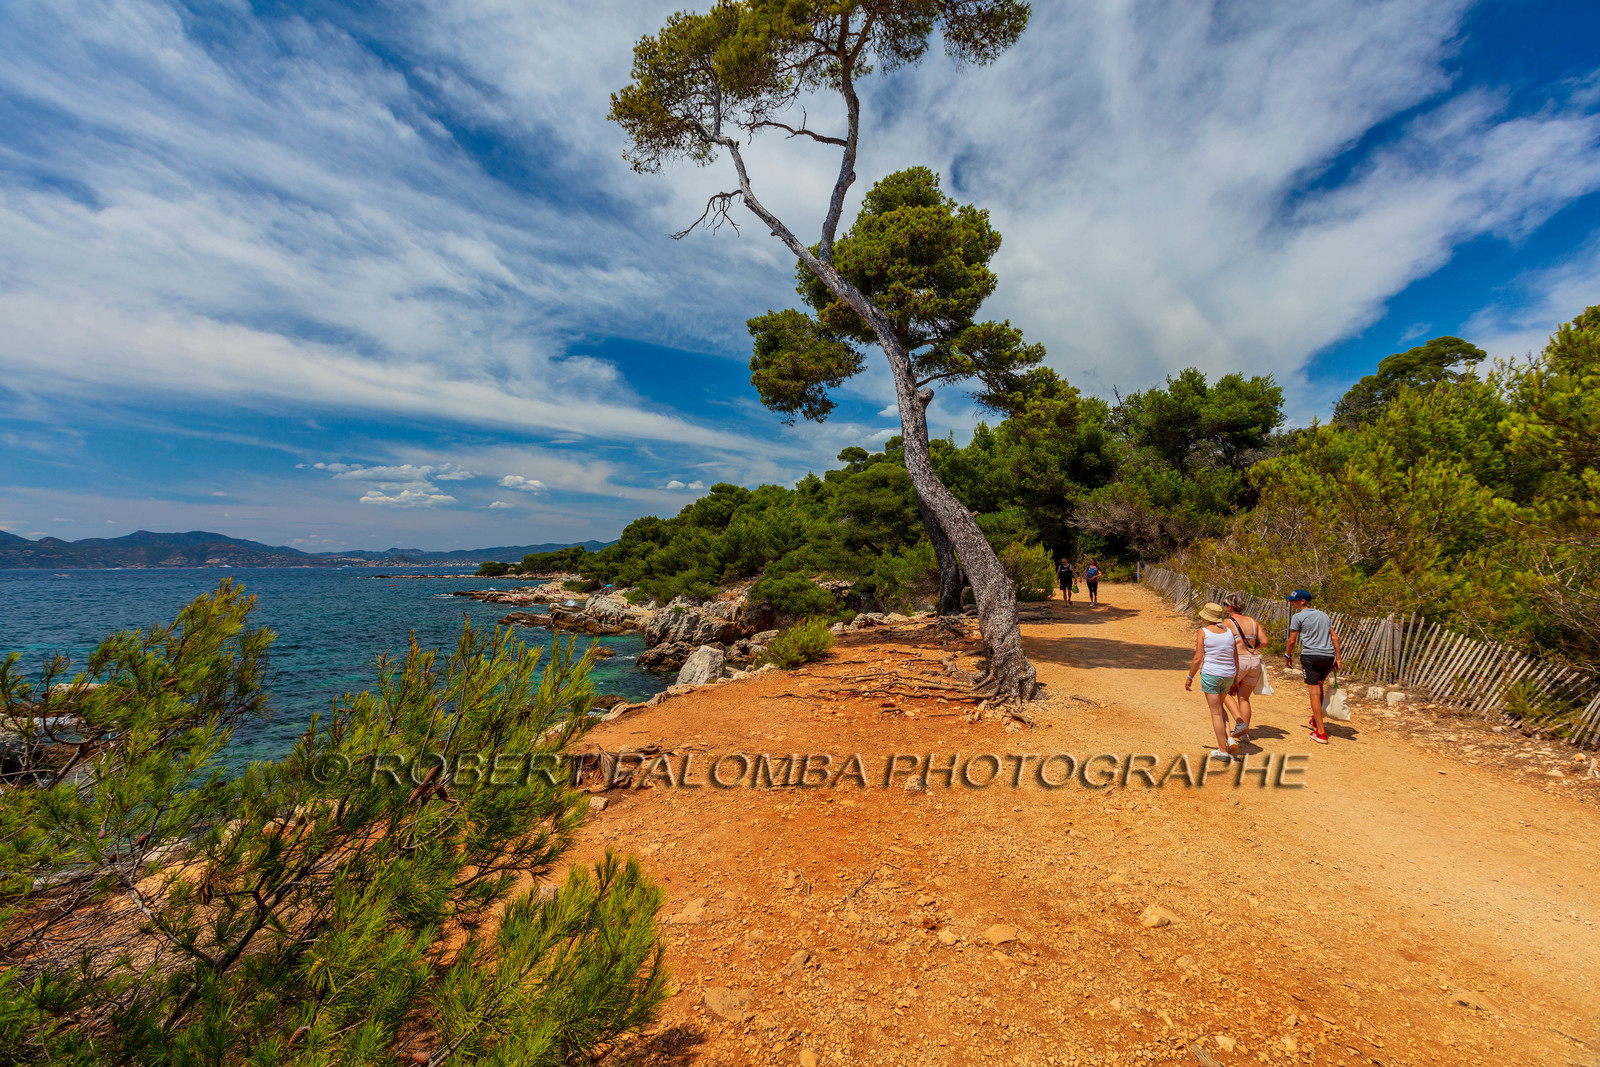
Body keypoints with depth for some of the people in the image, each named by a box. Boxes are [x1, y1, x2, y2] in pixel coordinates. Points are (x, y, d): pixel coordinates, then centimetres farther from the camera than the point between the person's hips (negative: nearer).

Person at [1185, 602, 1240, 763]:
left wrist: (1189, 677, -1)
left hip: (1210, 674, -5)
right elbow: (1236, 659, 9)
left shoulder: (1203, 632, -8)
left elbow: (1198, 658, -12)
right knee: (1218, 706, 26)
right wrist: (1235, 680, 18)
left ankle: (1223, 750, 6)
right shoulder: (1229, 631, 6)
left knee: (1216, 712, 2)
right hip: (1228, 675, 5)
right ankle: (1229, 739, 10)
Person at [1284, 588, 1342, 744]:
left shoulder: (1298, 617, -2)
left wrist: (1288, 656, 11)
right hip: (1328, 656, 6)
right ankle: (1316, 720, 36)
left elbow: (1292, 640, -2)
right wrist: (1338, 658, 14)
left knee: (1314, 691, -4)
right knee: (1319, 686, 25)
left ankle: (1321, 733, -6)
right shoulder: (1324, 615, 17)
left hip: (1310, 655, -6)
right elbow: (1334, 637, 13)